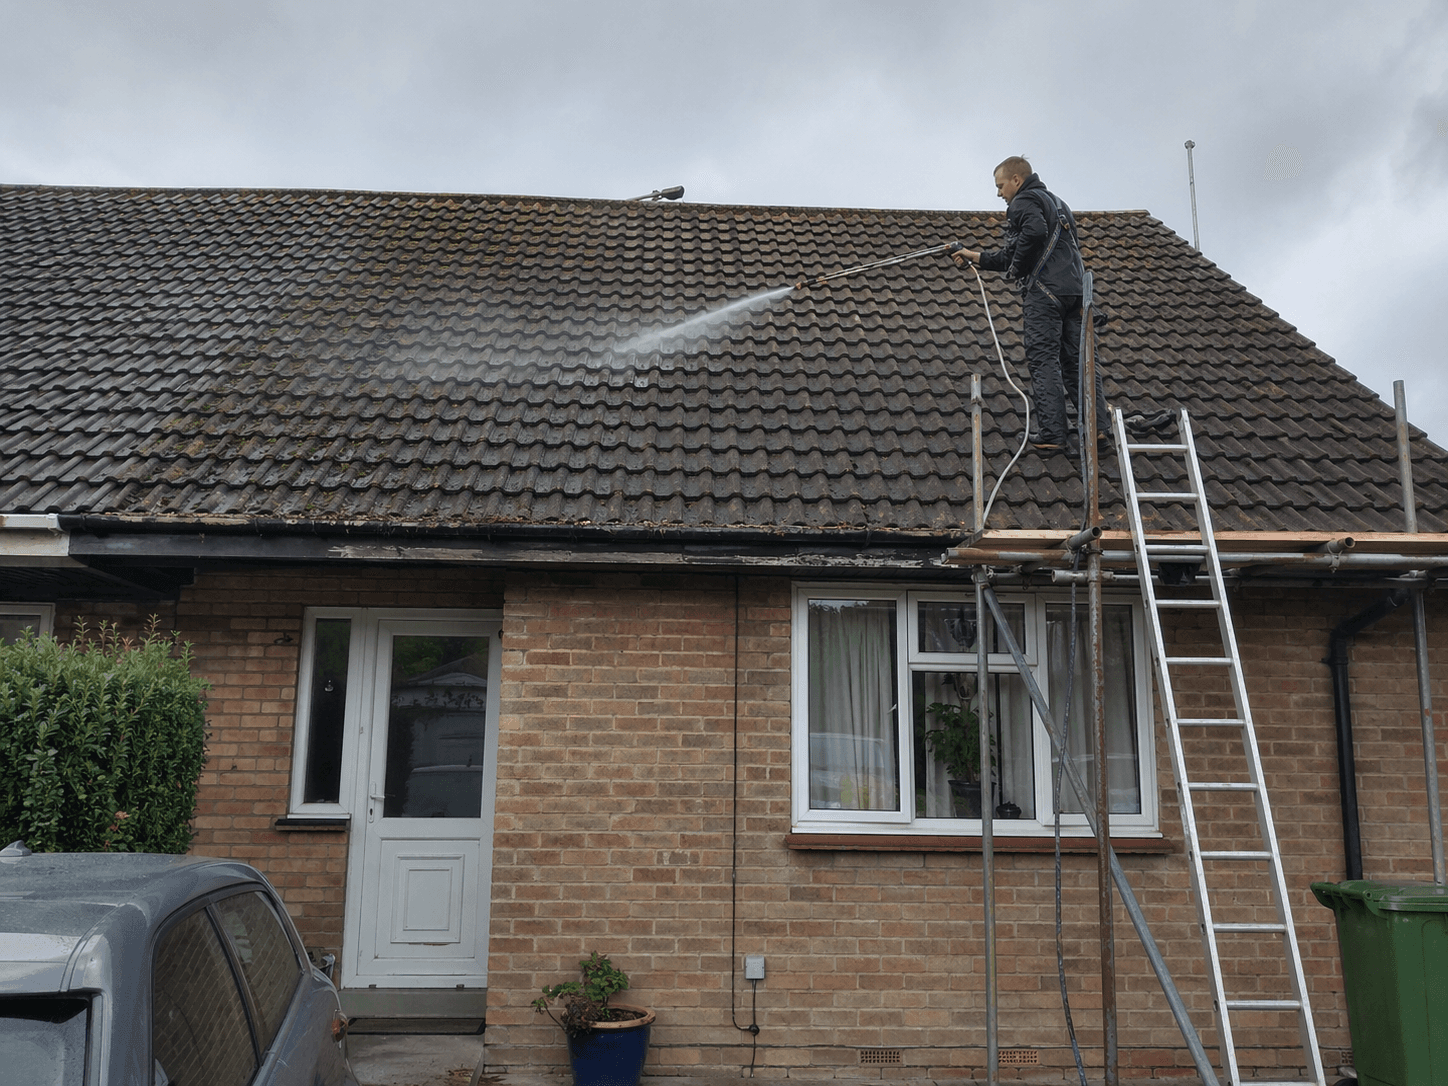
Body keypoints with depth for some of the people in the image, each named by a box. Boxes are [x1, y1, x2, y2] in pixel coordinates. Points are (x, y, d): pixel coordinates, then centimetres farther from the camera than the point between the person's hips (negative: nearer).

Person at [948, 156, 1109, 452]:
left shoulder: (1024, 202, 0)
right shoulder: (1056, 202, 30)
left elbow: (1035, 231, -25)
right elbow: (1011, 255, 29)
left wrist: (1016, 267, -11)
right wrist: (974, 256, 29)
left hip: (1045, 291, -9)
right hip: (1074, 289, 9)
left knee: (1043, 361, -6)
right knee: (1077, 358, 8)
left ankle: (1051, 433, -8)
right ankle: (1098, 425, 6)